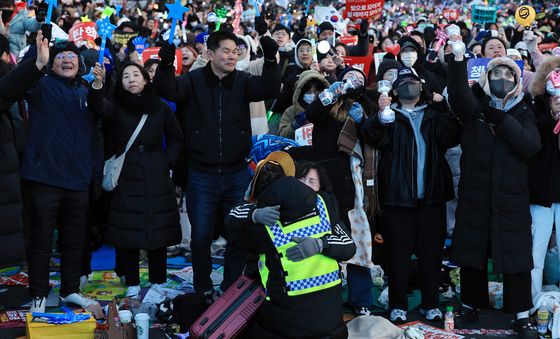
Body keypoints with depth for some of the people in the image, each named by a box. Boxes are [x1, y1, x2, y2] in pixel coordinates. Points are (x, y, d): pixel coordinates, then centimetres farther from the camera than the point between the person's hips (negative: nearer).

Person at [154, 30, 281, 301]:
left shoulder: (242, 81, 2)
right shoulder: (194, 80, -3)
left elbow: (269, 89, -14)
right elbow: (166, 90, -18)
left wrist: (271, 59, -30)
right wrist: (165, 65, -38)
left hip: (237, 175, 2)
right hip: (201, 177, -1)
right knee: (201, 237, 8)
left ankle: (231, 288, 27)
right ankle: (203, 290, 26)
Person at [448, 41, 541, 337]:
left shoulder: (523, 112, 6)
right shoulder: (475, 105, 3)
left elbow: (531, 146, -11)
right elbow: (459, 95, -21)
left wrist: (501, 119, -17)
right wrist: (458, 59, -35)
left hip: (512, 198, 0)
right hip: (474, 196, 0)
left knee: (516, 257, 2)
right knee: (471, 254, 11)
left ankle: (522, 315, 14)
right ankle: (470, 305, 28)